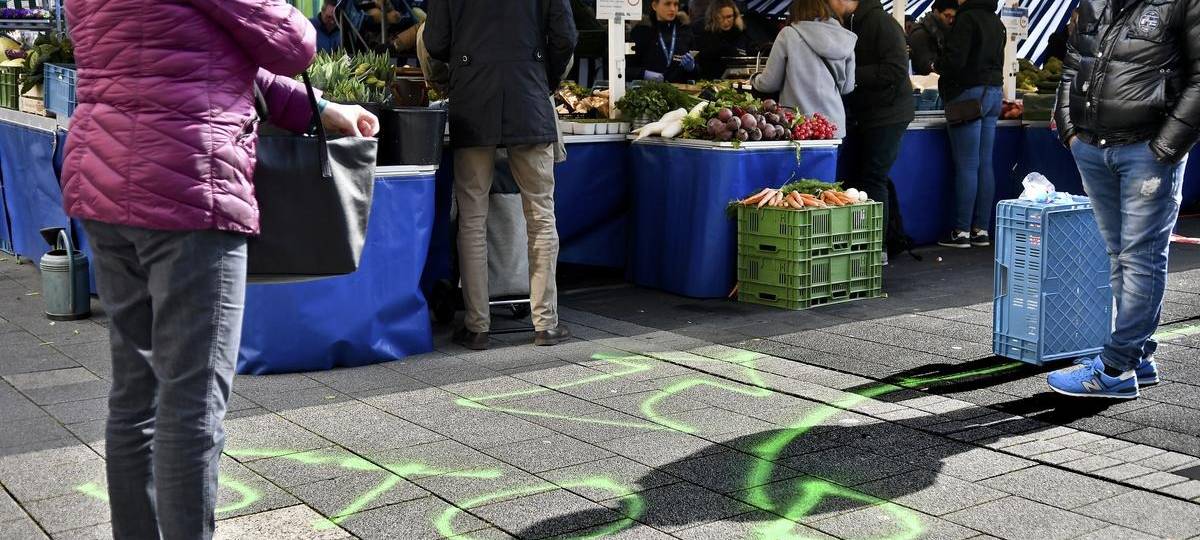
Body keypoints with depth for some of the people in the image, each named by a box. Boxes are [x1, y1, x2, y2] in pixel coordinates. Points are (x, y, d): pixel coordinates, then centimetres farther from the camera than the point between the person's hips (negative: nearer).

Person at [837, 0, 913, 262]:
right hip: (859, 116, 8)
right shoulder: (846, 24, 9)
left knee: (873, 181, -6)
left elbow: (896, 71, -23)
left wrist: (852, 74, -24)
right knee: (848, 179, 6)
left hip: (886, 114, -8)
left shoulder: (881, 22, -16)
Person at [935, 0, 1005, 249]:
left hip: (970, 93, -8)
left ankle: (962, 231, -4)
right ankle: (982, 230, 11)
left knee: (966, 165, -6)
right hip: (994, 91, 8)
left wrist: (937, 64, 2)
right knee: (985, 164, 8)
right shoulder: (996, 22, 14)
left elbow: (954, 60, -18)